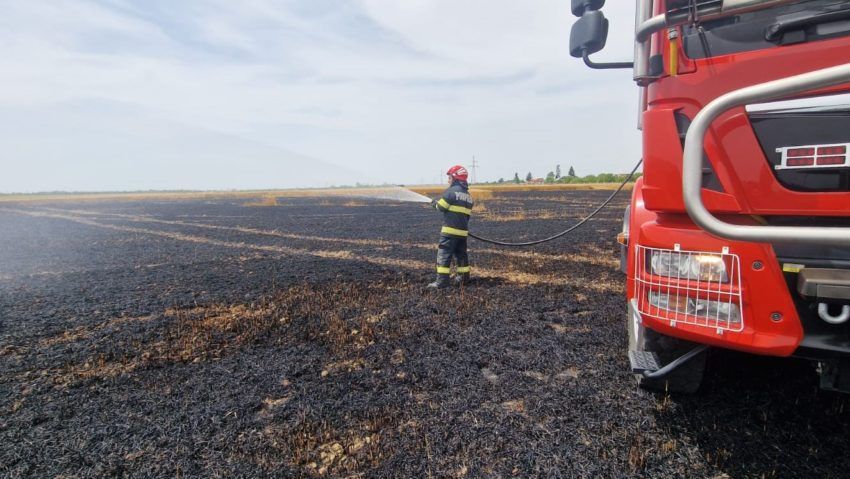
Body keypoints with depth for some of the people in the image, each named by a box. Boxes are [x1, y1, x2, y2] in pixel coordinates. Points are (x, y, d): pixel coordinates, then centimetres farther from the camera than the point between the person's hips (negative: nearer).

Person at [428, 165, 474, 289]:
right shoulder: (468, 195, 16)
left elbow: (441, 207, -8)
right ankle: (464, 276, 30)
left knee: (444, 254, -6)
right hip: (463, 230, 8)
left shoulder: (451, 190, -9)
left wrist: (436, 203, 12)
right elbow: (467, 213, 17)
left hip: (450, 229, -8)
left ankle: (442, 280, -10)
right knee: (461, 253, 21)